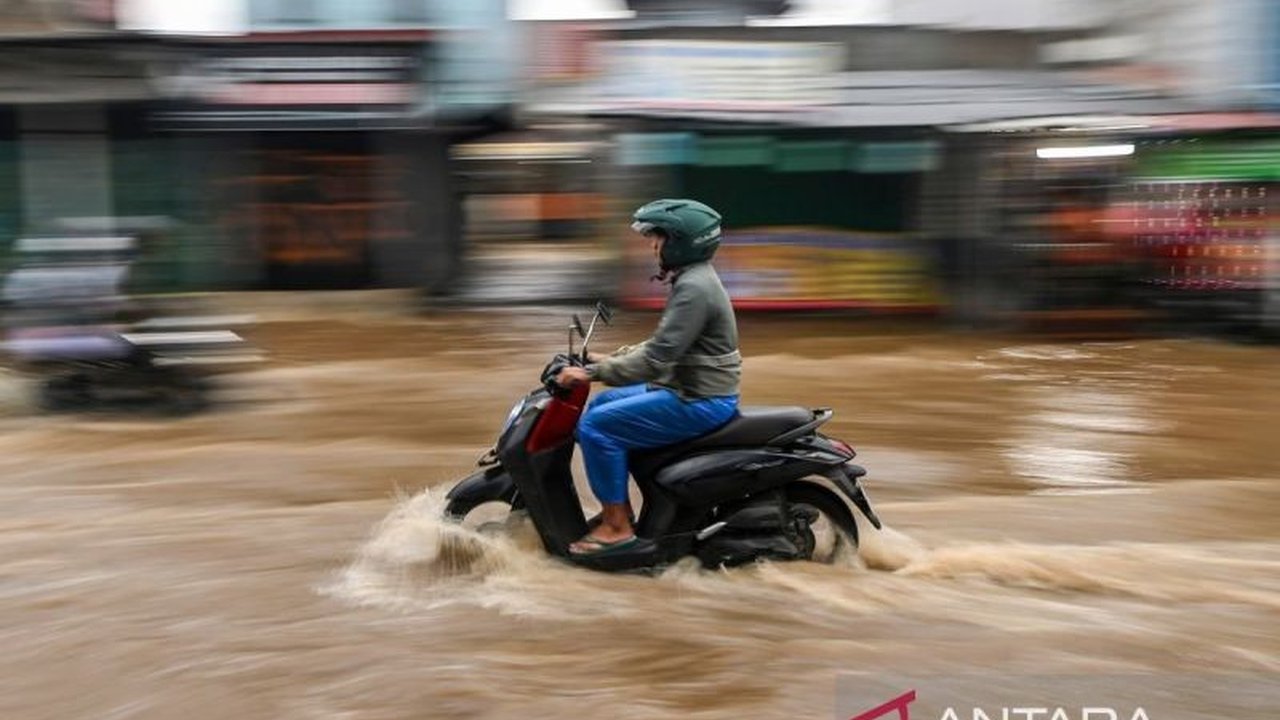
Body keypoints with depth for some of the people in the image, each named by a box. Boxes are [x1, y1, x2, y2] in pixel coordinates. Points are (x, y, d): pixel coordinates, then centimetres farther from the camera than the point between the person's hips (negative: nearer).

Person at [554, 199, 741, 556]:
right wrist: (611, 358, 15)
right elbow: (663, 342, 21)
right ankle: (617, 508, 21)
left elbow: (657, 358, -26)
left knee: (596, 426, -15)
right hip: (689, 388, 11)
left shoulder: (694, 288, -21)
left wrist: (592, 373, -23)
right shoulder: (691, 279, 12)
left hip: (700, 402, -11)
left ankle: (617, 527, -7)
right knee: (601, 405, 18)